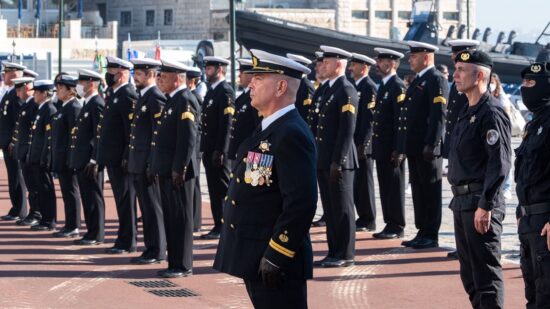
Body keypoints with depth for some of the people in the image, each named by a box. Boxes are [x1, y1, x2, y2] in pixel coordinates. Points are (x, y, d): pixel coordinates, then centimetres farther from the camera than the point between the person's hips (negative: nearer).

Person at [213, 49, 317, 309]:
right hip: (255, 259, 10)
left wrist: (276, 257, -23)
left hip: (276, 266, -10)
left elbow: (301, 202, -24)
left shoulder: (291, 134, -17)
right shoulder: (268, 130, 15)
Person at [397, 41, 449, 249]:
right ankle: (422, 233, 17)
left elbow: (439, 115, -17)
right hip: (414, 147, 9)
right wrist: (404, 147, 17)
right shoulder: (418, 81, 19)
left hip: (427, 148, -9)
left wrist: (431, 145, -22)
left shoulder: (436, 80, -11)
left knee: (430, 191, -2)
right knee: (418, 191, 12)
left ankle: (431, 236, 2)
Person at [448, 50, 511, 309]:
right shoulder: (468, 112, 16)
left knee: (486, 273, -7)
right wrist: (458, 199, 18)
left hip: (480, 204, -10)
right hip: (462, 201, 10)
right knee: (470, 275, 14)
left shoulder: (491, 113, -14)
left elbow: (500, 162, -21)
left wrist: (485, 206, -23)